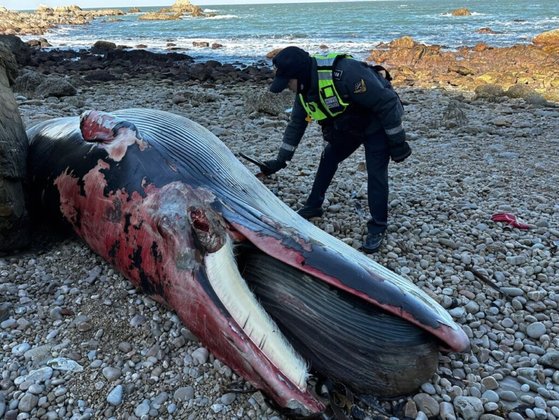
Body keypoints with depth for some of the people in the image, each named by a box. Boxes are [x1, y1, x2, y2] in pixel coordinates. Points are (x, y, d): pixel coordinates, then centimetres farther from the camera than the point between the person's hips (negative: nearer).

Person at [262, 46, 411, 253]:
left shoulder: (344, 73, -37)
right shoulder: (305, 89, -11)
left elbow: (387, 102, -31)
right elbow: (296, 124, 3)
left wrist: (397, 142, -24)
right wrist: (281, 160, 1)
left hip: (377, 124, -8)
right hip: (348, 126, 8)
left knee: (376, 173, -11)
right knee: (328, 158, 11)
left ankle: (377, 228, 1)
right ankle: (314, 206, 27)